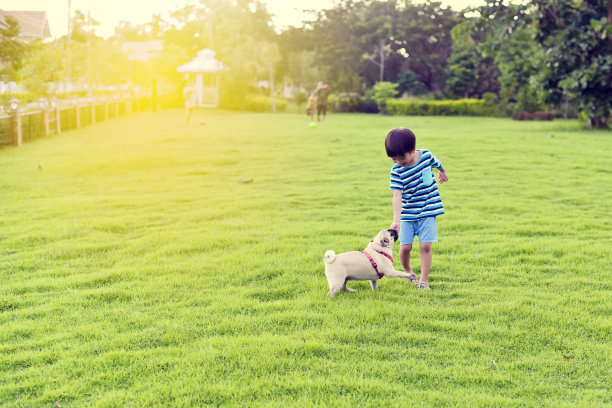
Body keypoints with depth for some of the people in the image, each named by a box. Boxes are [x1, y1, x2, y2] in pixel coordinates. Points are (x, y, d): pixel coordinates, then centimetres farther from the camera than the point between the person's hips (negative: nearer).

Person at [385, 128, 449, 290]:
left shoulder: (427, 155, -8)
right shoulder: (397, 170, -12)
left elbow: (437, 164, 17)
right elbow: (397, 195, -20)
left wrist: (443, 172, 39)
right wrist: (396, 220, -30)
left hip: (428, 211, 0)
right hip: (407, 213, 0)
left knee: (425, 246, -6)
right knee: (405, 246, -2)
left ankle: (424, 280, 5)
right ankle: (407, 271, 29)